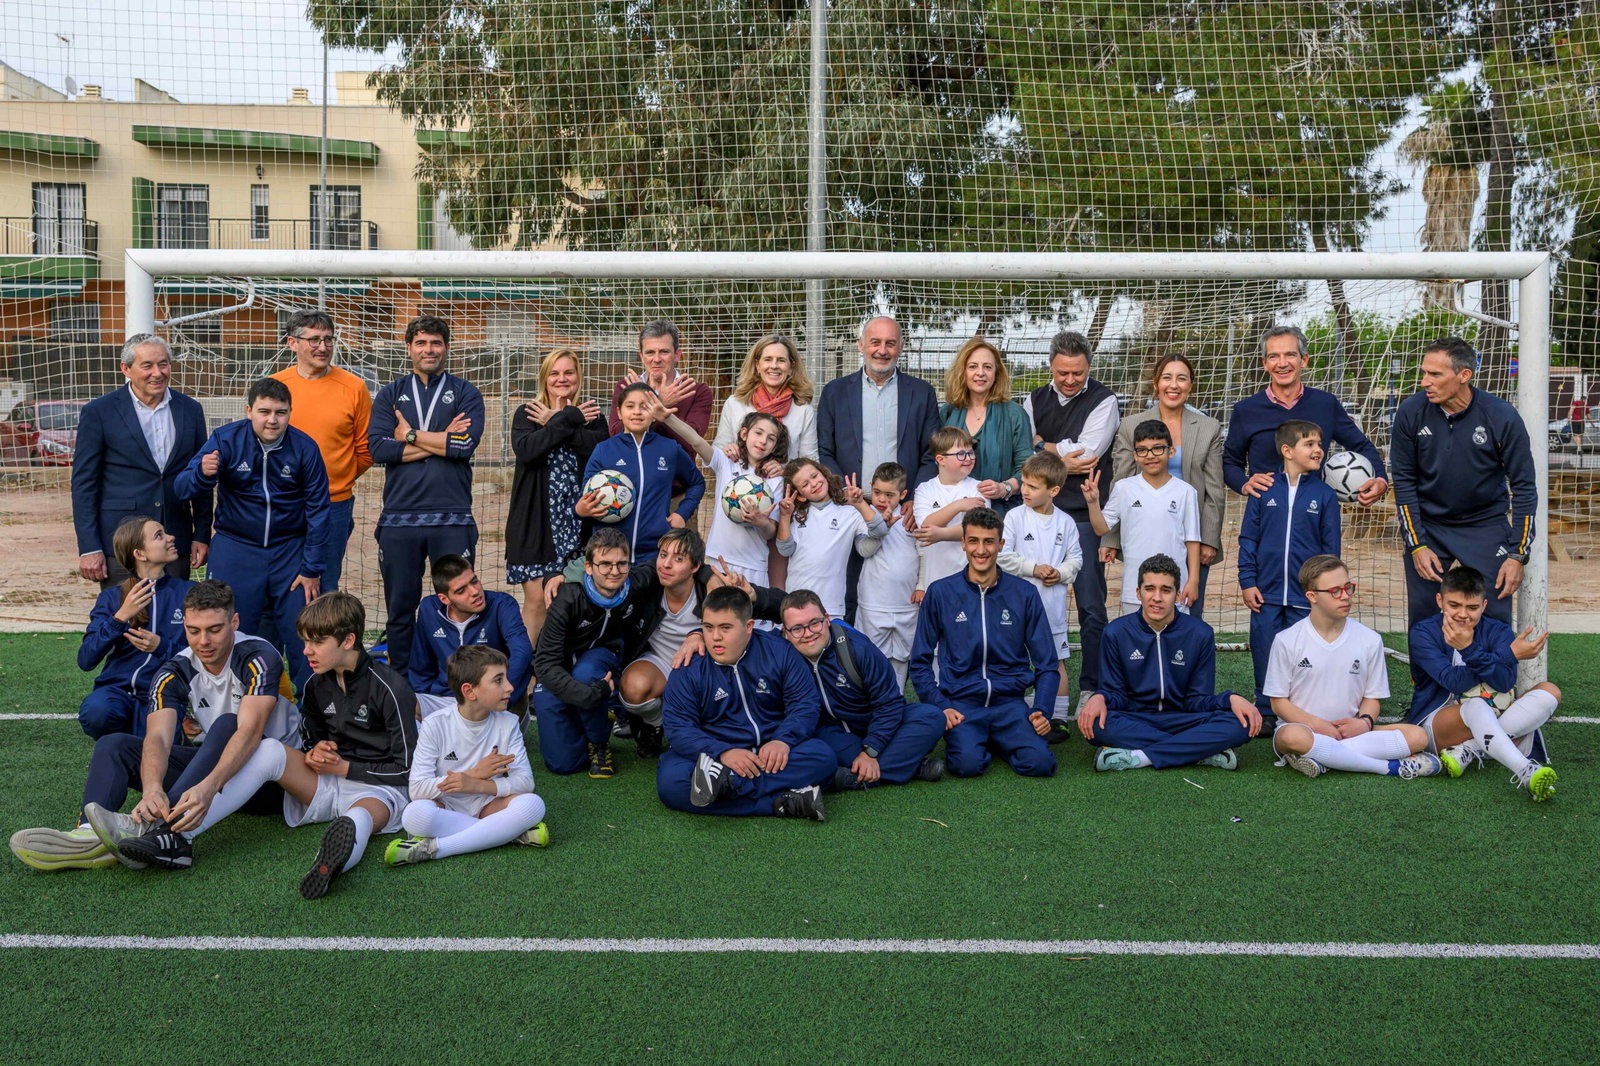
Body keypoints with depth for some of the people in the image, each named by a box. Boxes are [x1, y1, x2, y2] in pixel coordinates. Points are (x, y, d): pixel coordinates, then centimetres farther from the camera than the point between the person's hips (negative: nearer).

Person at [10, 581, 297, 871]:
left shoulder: (258, 657, -19)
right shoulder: (174, 673, -5)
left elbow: (249, 731, -34)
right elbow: (158, 737, -21)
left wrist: (208, 787, -50)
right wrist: (152, 788, -43)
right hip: (211, 761, 6)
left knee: (227, 725, -36)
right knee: (113, 745, -10)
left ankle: (152, 828, -50)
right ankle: (91, 835, -37)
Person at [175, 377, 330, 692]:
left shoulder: (305, 448, -7)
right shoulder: (226, 440, -8)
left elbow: (317, 510, -1)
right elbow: (184, 488, -15)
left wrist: (312, 569, -2)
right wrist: (202, 474, -39)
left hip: (290, 549, 0)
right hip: (235, 548, 0)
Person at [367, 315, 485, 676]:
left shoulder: (465, 393, 8)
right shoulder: (390, 395, 13)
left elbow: (466, 443, -10)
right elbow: (378, 447, -5)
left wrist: (411, 435, -4)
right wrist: (442, 441, -8)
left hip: (452, 517, -2)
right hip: (399, 517, 2)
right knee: (399, 608, 8)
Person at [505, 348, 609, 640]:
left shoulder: (590, 415, 12)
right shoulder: (527, 413, 8)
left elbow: (600, 446, -12)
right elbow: (525, 449, -14)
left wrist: (554, 423, -9)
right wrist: (568, 420, -10)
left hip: (576, 520, 1)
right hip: (536, 520, -1)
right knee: (536, 598, -6)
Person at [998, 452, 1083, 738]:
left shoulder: (1065, 521, 3)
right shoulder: (1015, 516, -4)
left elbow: (1076, 558, 9)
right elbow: (1003, 556, -9)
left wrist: (1061, 573, -9)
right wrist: (1033, 568, -14)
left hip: (1053, 603, 2)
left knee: (1056, 660, 7)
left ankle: (1059, 718, 15)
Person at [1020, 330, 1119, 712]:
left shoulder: (1103, 401, -2)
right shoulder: (1035, 401, 11)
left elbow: (1087, 451, -13)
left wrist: (1042, 445, -4)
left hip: (1085, 515, -4)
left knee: (1090, 605, -1)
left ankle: (1090, 687, 8)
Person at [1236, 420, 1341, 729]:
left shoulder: (1324, 495, 2)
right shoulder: (1264, 490, 1)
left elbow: (1330, 546, 5)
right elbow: (1248, 538, 4)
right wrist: (1247, 581, -1)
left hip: (1306, 596, 0)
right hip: (1266, 593, 1)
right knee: (1265, 656, 7)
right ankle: (1265, 713, 20)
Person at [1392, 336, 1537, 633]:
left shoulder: (1502, 416, -16)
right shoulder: (1411, 411, -12)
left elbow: (1524, 487, -8)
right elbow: (1404, 481, -4)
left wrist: (1518, 554, -11)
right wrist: (1417, 545, -8)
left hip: (1486, 526, -1)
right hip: (1427, 526, 1)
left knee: (1495, 618, -1)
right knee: (1420, 617, 4)